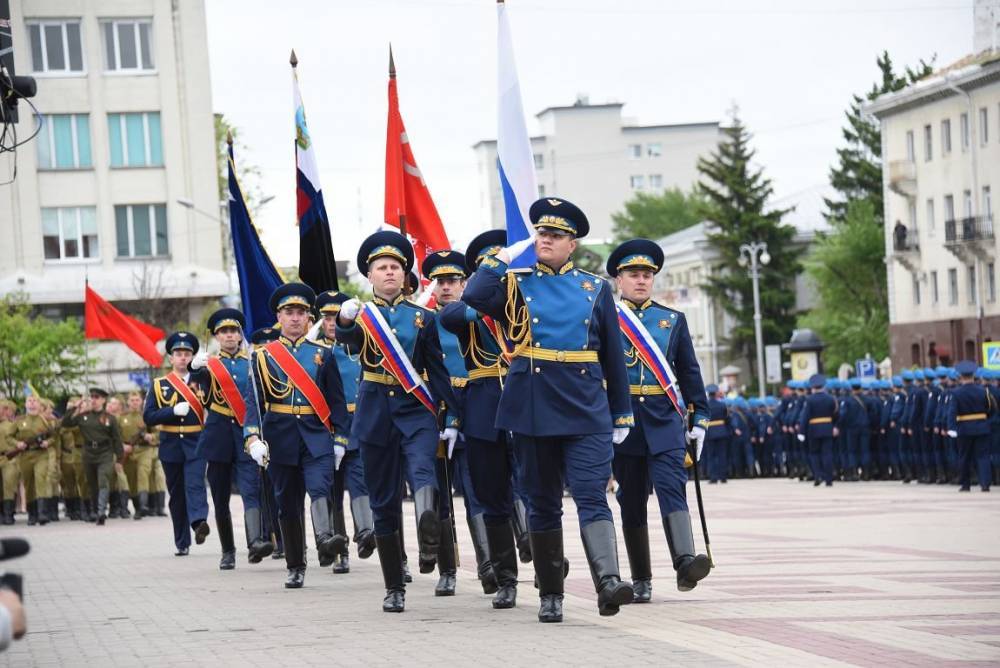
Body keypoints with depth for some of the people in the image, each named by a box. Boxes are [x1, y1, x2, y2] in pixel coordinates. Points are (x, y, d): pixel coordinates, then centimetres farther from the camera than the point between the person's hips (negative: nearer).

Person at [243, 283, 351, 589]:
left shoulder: (323, 353, 8)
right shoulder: (263, 356, 5)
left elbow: (336, 400, 8)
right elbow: (253, 400, -2)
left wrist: (339, 439, 3)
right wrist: (253, 437, -16)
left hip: (317, 435, 0)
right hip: (280, 437, 1)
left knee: (319, 487, -23)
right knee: (288, 503, 5)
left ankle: (324, 541, -41)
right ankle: (295, 567, 12)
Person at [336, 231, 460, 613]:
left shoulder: (423, 318, 8)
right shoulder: (359, 316, 6)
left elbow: (438, 371, 8)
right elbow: (349, 340, -17)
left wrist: (452, 419, 0)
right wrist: (345, 320, -40)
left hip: (417, 412, 0)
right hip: (375, 415, 0)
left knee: (422, 470, -29)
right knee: (384, 502, 3)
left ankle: (429, 538, -54)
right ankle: (394, 588, 10)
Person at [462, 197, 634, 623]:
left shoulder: (596, 289, 11)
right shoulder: (515, 284, 7)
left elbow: (613, 356, 13)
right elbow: (474, 297, -14)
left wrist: (622, 414, 11)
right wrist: (506, 256, -4)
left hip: (587, 411, 0)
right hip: (533, 412, 0)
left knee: (592, 497, -13)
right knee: (543, 504, 7)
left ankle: (608, 582, -26)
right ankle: (550, 595, 14)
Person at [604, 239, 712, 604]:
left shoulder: (673, 320, 12)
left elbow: (690, 372, 13)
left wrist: (699, 419, 7)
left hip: (664, 421, 1)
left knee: (672, 486, -16)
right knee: (631, 499, 4)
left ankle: (685, 563, -30)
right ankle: (641, 580, 10)